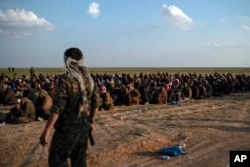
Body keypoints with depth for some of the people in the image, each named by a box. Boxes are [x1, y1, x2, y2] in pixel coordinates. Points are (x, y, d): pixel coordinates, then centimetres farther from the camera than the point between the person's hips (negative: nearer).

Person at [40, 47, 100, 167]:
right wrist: (91, 121, 22)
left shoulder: (65, 79, -15)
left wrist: (46, 131, -18)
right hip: (84, 125, 7)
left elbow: (57, 107, -20)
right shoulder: (89, 79, 5)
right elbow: (96, 102, 10)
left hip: (68, 127, -6)